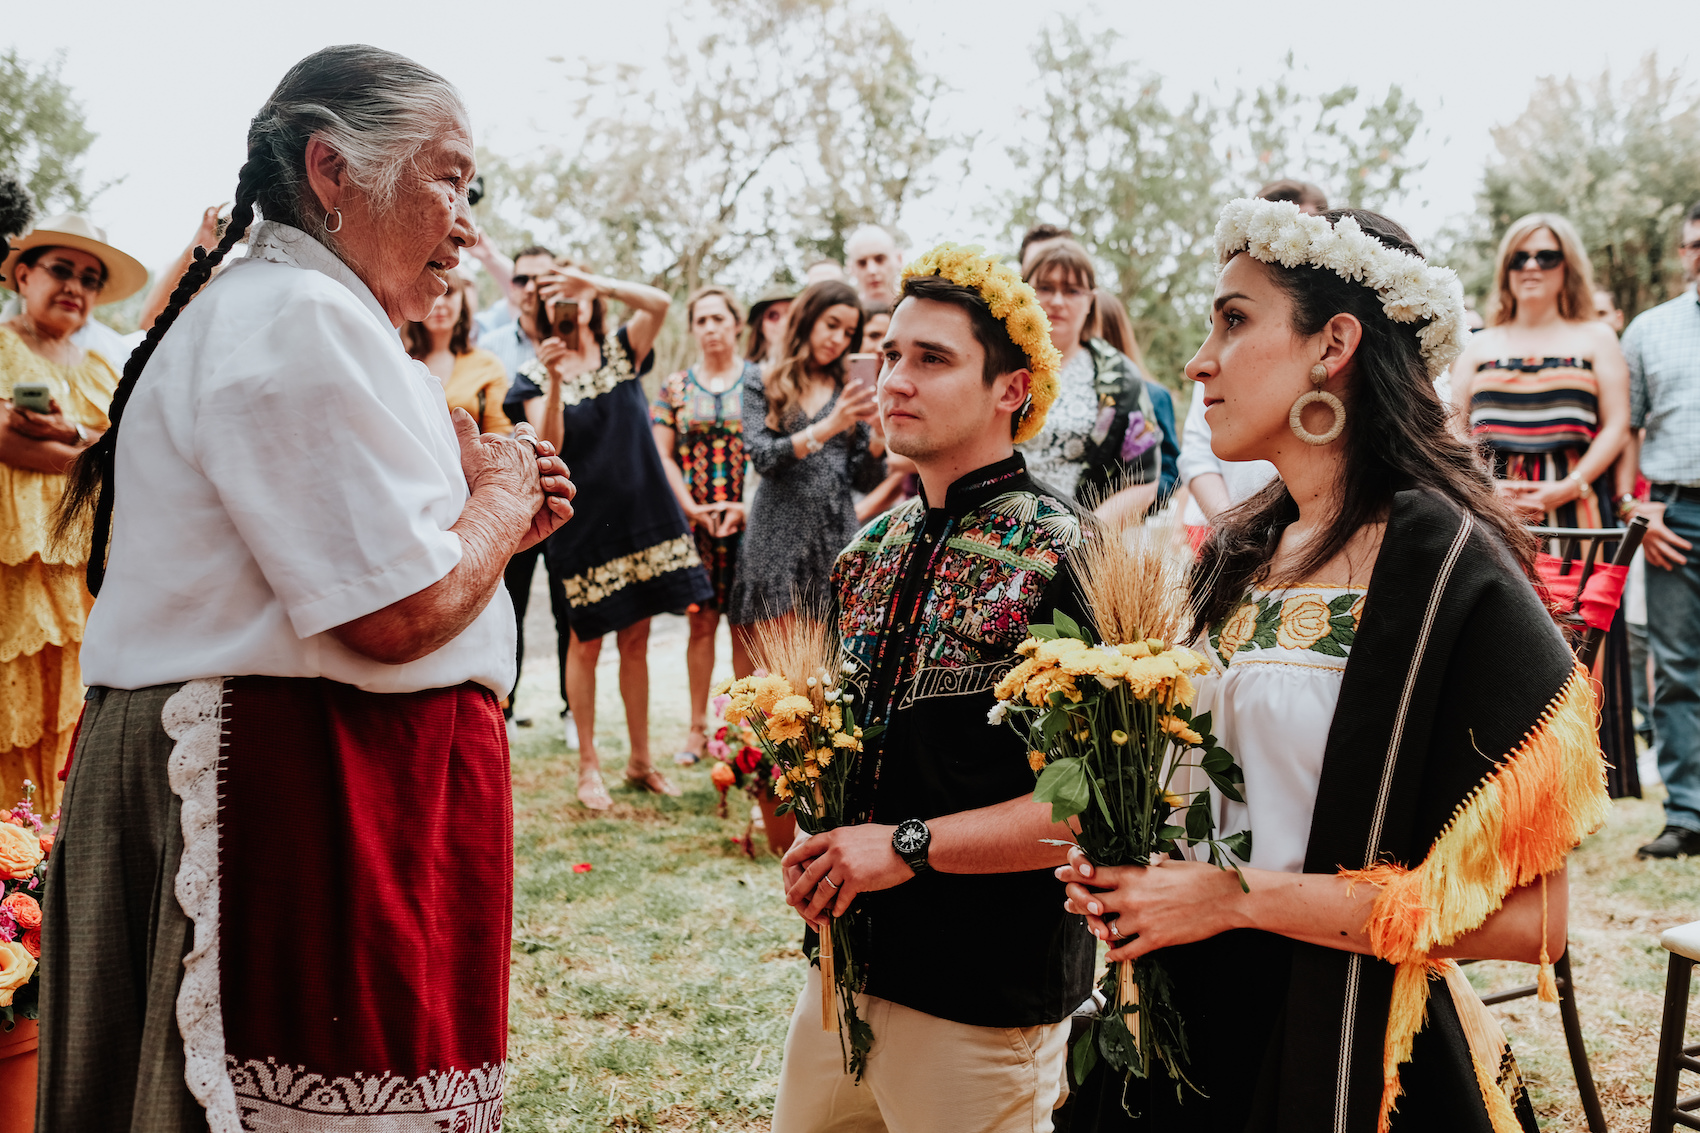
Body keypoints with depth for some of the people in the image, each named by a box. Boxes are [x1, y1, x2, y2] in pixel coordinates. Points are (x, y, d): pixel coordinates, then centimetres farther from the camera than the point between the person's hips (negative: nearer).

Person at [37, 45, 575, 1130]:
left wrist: (488, 518, 12)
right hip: (306, 801, -11)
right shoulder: (308, 321, -16)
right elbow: (402, 616, -22)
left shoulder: (258, 311, 19)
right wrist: (501, 498, -4)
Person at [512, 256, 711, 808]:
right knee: (587, 642, 3)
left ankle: (640, 761, 17)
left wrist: (594, 282, -26)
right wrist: (555, 380, -27)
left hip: (642, 512, 2)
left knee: (636, 640, 9)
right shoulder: (536, 373, 0)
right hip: (583, 520, -2)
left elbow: (660, 303, -14)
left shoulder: (623, 351, 6)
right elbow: (547, 446, -14)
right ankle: (588, 765, 13)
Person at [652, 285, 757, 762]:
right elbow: (663, 455, 5)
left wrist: (746, 507, -11)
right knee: (702, 621, 3)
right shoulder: (675, 387, 8)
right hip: (694, 521, 2)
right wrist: (693, 508, -6)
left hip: (750, 520, -1)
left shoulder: (759, 380, 3)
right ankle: (697, 726, 11)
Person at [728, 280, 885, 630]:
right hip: (778, 537, -2)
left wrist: (879, 432, -8)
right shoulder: (763, 384, 6)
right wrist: (828, 427, -18)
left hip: (835, 535, 2)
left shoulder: (849, 393, 13)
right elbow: (761, 458, -9)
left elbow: (865, 482, 10)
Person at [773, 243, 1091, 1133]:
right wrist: (812, 843, 0)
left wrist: (910, 845, -20)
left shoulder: (1062, 557, -15)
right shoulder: (871, 551, 7)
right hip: (845, 963, 7)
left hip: (986, 999, -6)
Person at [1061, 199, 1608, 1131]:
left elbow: (1527, 915, -21)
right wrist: (1119, 865, -3)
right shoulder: (1236, 554, 5)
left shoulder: (1449, 567, -17)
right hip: (1193, 1024, 7)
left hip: (1345, 1052, -6)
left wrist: (1235, 897, -19)